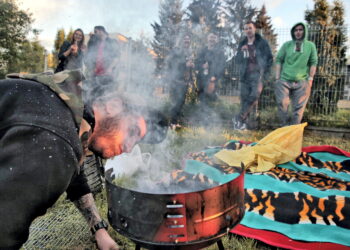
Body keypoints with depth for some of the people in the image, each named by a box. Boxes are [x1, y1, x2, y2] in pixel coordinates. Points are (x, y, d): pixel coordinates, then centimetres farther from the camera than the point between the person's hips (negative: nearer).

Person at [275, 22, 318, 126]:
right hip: (284, 80, 0)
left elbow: (313, 63, 9)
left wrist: (310, 78, 1)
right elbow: (279, 60, 7)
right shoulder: (286, 45, 6)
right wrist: (277, 78, 0)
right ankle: (285, 126, 6)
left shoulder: (310, 46, 7)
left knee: (298, 107, 0)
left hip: (301, 82, 0)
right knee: (282, 103, -8)